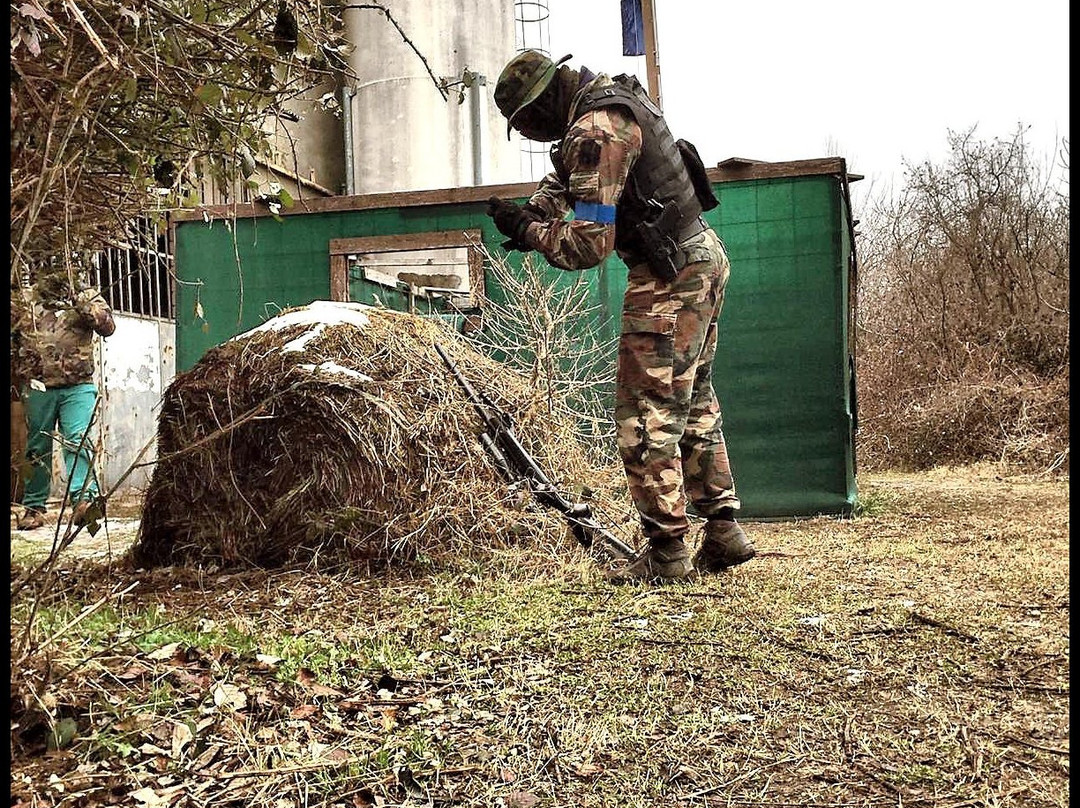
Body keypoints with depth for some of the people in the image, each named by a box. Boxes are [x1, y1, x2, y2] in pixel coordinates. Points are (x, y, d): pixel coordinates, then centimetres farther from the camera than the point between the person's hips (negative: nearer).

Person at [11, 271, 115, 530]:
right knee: (37, 447, 7)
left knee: (78, 441, -17)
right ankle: (34, 507, 16)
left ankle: (84, 499, -27)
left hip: (78, 386, -2)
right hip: (38, 388, 2)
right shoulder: (24, 299, 12)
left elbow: (108, 327, -4)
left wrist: (84, 306, -18)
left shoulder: (88, 297, 8)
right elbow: (12, 336, 19)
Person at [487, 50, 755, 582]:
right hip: (704, 258, 10)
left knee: (646, 416, -5)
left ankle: (666, 553, 1)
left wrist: (524, 230, -9)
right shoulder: (614, 97, 12)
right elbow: (565, 173, 27)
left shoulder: (595, 132, -20)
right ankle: (724, 531, 23)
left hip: (670, 278, -10)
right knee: (694, 403, 16)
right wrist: (535, 212, 9)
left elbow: (590, 244, -23)